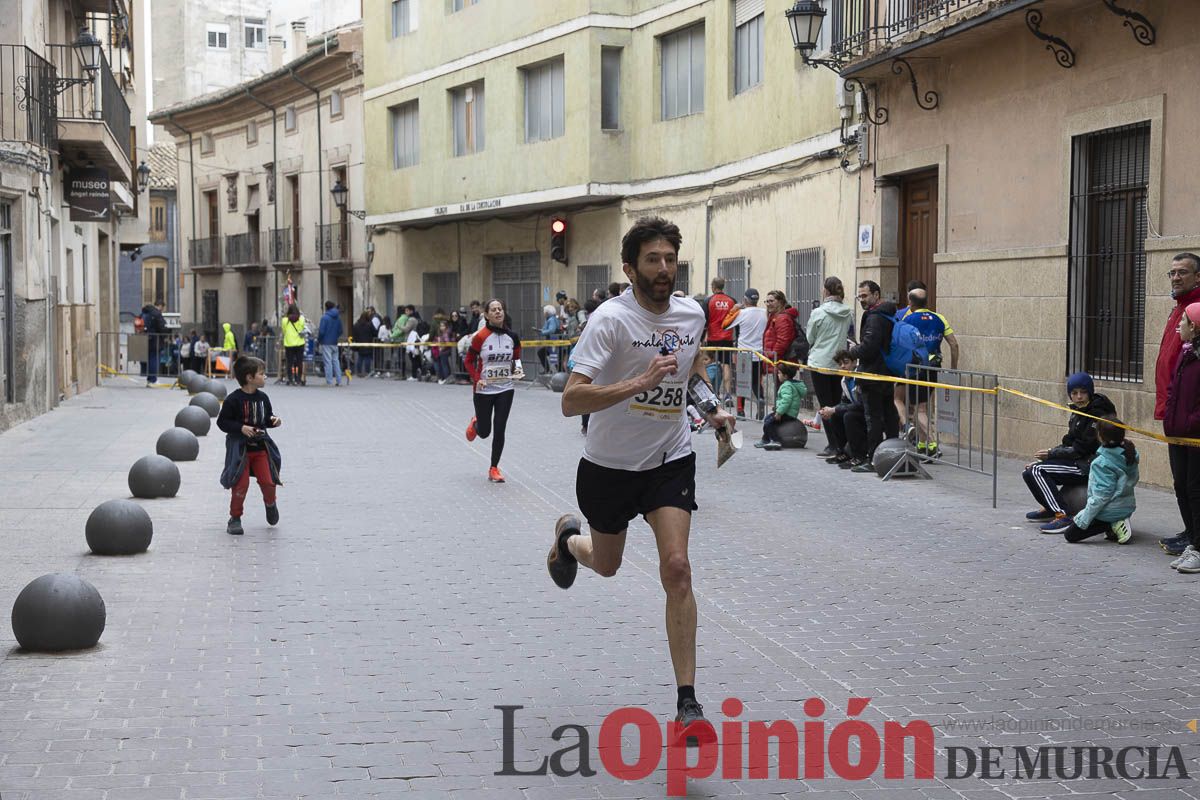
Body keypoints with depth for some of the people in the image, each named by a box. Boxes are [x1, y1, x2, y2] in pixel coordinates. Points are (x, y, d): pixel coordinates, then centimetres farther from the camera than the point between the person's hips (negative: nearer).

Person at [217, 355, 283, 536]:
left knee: (268, 481, -1)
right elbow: (222, 421, -11)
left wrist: (274, 421, -7)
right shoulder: (234, 399, -14)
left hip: (261, 446, 4)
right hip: (239, 447, -4)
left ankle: (270, 503, 31)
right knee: (241, 484, -5)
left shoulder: (263, 398, 3)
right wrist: (241, 428, -21)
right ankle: (235, 518, 12)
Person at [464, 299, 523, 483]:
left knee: (499, 430, -1)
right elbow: (469, 361, -4)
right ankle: (475, 423, 45)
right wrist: (476, 379, -17)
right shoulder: (480, 337, -13)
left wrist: (517, 369, -8)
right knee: (484, 432, 7)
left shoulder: (512, 337, -2)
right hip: (483, 390, -2)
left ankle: (494, 469, 12)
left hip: (505, 390, 2)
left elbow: (517, 359, 13)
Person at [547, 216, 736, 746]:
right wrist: (639, 382, -39)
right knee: (606, 565, 18)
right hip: (609, 464, -2)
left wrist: (712, 407, 6)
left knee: (676, 567, -15)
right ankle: (568, 536, 58)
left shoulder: (692, 314, -3)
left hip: (670, 461, 2)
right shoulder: (611, 319, -21)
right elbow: (571, 401, -30)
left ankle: (688, 707, -12)